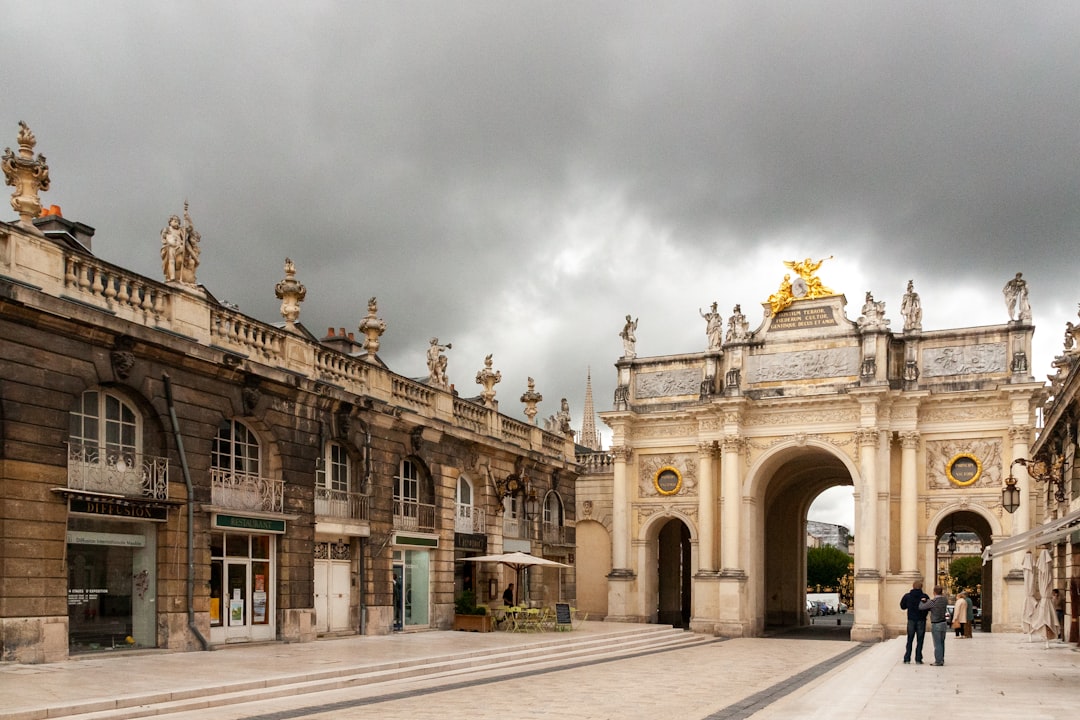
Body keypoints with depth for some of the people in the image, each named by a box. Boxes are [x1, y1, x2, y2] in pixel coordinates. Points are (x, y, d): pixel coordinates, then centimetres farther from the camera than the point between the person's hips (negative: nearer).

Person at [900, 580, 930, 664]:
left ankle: (907, 659, 6)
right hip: (921, 620, -2)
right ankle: (918, 659, 2)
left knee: (909, 640, 10)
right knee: (919, 640, 5)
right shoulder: (925, 596, -9)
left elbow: (902, 606, 7)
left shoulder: (907, 596, -2)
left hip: (911, 620, 2)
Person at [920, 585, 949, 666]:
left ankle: (938, 661, 2)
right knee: (941, 643, 15)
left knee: (937, 644, -1)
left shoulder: (933, 601, -18)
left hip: (936, 625, -7)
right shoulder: (945, 600, 1)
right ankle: (941, 660, 22)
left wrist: (921, 601, 9)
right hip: (944, 623, 7)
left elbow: (921, 607, -12)